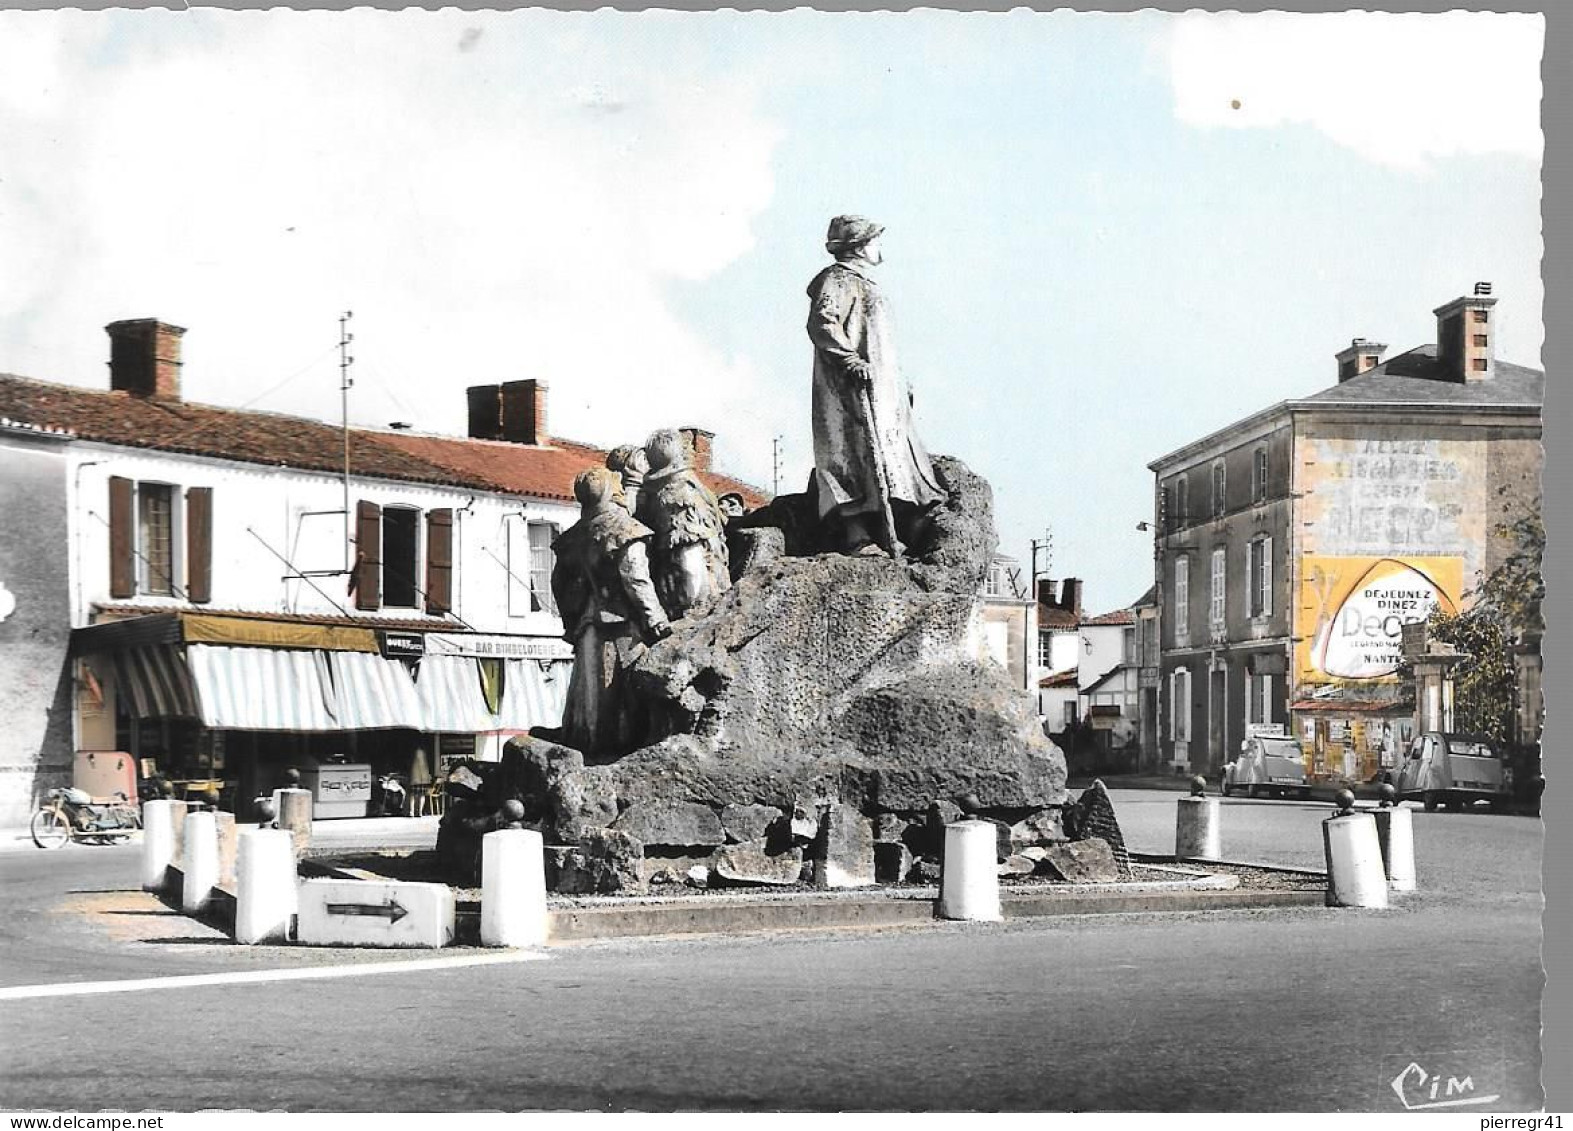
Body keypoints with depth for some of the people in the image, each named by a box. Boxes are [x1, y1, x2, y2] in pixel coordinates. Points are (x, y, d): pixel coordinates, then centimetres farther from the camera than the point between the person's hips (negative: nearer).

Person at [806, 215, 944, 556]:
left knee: (892, 458, 5)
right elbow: (821, 325, -20)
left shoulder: (862, 282, 26)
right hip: (854, 387, -11)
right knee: (861, 455, -16)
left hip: (881, 388, 11)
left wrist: (899, 382, 26)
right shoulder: (838, 280, -5)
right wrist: (852, 361, -27)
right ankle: (857, 537, -21)